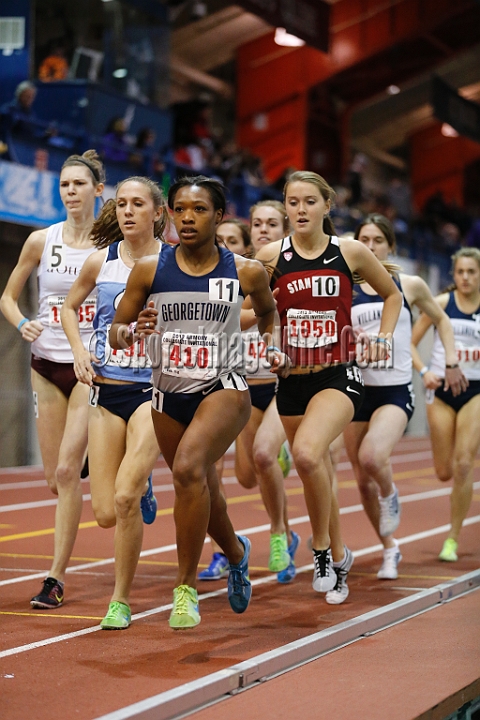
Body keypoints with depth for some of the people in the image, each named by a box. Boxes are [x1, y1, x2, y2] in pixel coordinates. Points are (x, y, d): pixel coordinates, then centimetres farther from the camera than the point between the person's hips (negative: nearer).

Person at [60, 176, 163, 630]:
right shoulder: (100, 261, 4)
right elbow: (69, 307, 20)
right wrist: (79, 350, 3)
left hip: (154, 391, -3)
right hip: (106, 390, 3)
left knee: (125, 497, -20)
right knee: (106, 514, 1)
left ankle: (121, 601, -1)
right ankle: (142, 490, 39)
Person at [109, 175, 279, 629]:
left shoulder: (246, 272, -4)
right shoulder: (149, 269, -3)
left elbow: (268, 312, 18)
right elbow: (116, 332, 2)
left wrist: (271, 345, 3)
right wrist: (133, 330, -19)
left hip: (223, 390, -3)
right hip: (169, 393, 3)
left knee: (188, 467, -30)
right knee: (202, 493, 18)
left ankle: (186, 588, -19)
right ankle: (237, 551, 52)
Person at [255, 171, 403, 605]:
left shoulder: (350, 253, -2)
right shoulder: (271, 256, 0)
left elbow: (392, 294, 14)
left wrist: (384, 337, 3)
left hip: (339, 376, -3)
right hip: (292, 378, 3)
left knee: (307, 453, -29)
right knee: (315, 477, 12)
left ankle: (322, 547, -10)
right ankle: (339, 558, 35)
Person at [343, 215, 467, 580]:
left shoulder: (410, 285, 2)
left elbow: (441, 320, 17)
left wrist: (451, 362, 9)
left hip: (396, 391, -2)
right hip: (356, 389, 2)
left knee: (372, 456, -29)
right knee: (363, 480, 7)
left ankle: (390, 495, 6)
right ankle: (390, 549, 28)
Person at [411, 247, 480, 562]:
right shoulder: (441, 303, -2)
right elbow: (410, 341, -1)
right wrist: (424, 371, -16)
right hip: (442, 390, 1)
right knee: (444, 472, 3)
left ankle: (453, 539, 0)